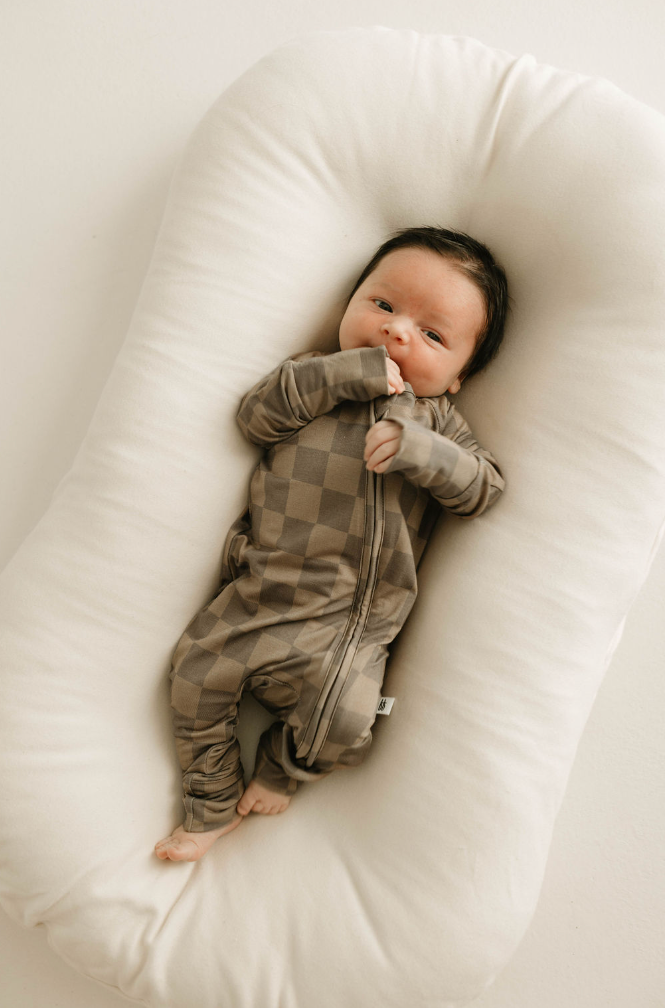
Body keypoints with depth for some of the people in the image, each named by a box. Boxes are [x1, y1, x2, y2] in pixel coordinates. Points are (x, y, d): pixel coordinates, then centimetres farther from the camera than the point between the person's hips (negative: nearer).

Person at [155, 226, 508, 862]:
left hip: (351, 625, -1)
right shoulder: (312, 381, 9)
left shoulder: (434, 419, 8)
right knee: (198, 674, 1)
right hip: (263, 594, 2)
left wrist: (420, 450, -20)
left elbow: (483, 488, -2)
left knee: (343, 724, -15)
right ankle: (214, 805, 25)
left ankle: (281, 768, 21)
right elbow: (256, 416, -8)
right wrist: (346, 372, -15)